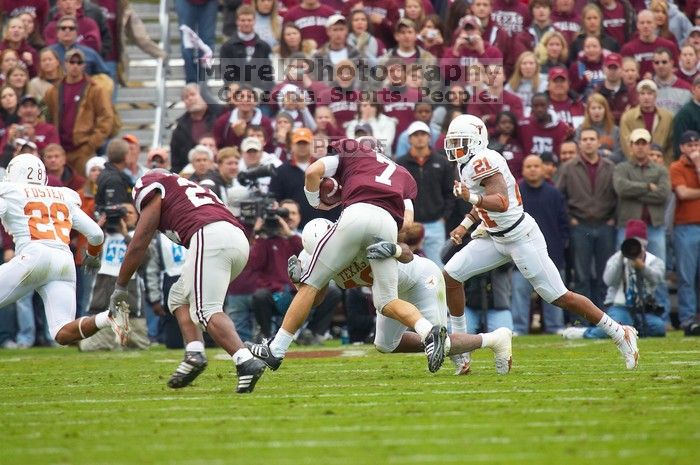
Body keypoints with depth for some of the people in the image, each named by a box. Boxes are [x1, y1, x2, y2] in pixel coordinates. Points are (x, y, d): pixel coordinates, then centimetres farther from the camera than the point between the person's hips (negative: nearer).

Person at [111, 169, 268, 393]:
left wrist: (120, 287, 24)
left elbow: (138, 245, 16)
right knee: (180, 297, 21)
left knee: (207, 310, -13)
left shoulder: (151, 186, 17)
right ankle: (194, 353, 2)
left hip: (210, 238, -8)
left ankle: (246, 362, -30)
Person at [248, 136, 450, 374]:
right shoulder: (402, 175, 36)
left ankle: (276, 349, 8)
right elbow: (407, 223, 21)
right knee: (387, 301, 9)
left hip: (357, 214, -3)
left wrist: (316, 202, 28)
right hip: (389, 224, 3)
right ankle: (429, 331, -18)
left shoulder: (348, 151, 28)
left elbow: (313, 172, 12)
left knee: (311, 283, 7)